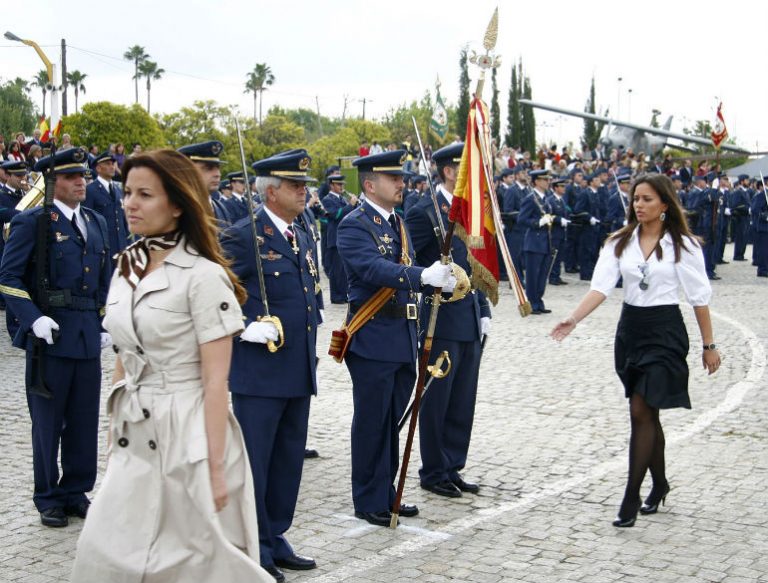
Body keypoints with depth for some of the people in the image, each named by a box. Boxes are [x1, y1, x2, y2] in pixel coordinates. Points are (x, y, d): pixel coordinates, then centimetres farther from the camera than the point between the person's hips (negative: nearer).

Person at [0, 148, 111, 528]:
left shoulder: (95, 222, 14)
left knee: (85, 421, 9)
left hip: (88, 337, 5)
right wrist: (33, 319, -19)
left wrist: (104, 324, 13)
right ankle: (49, 499, 18)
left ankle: (76, 492, 23)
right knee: (48, 422, 5)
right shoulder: (32, 222, -5)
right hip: (50, 335, -5)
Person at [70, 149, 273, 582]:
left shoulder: (203, 276, -14)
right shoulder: (126, 269, 8)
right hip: (136, 438, 6)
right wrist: (114, 436, 15)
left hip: (189, 436, -6)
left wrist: (215, 468, -16)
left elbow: (215, 382, -15)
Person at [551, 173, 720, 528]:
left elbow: (700, 297, -3)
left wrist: (709, 345, -1)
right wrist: (573, 319, -23)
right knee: (647, 413, 14)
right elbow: (601, 287, -7)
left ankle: (631, 498, -5)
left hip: (664, 331, -4)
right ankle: (659, 485, 32)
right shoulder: (620, 242, 3)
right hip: (630, 329, 5)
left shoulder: (683, 245, -6)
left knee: (641, 412, -11)